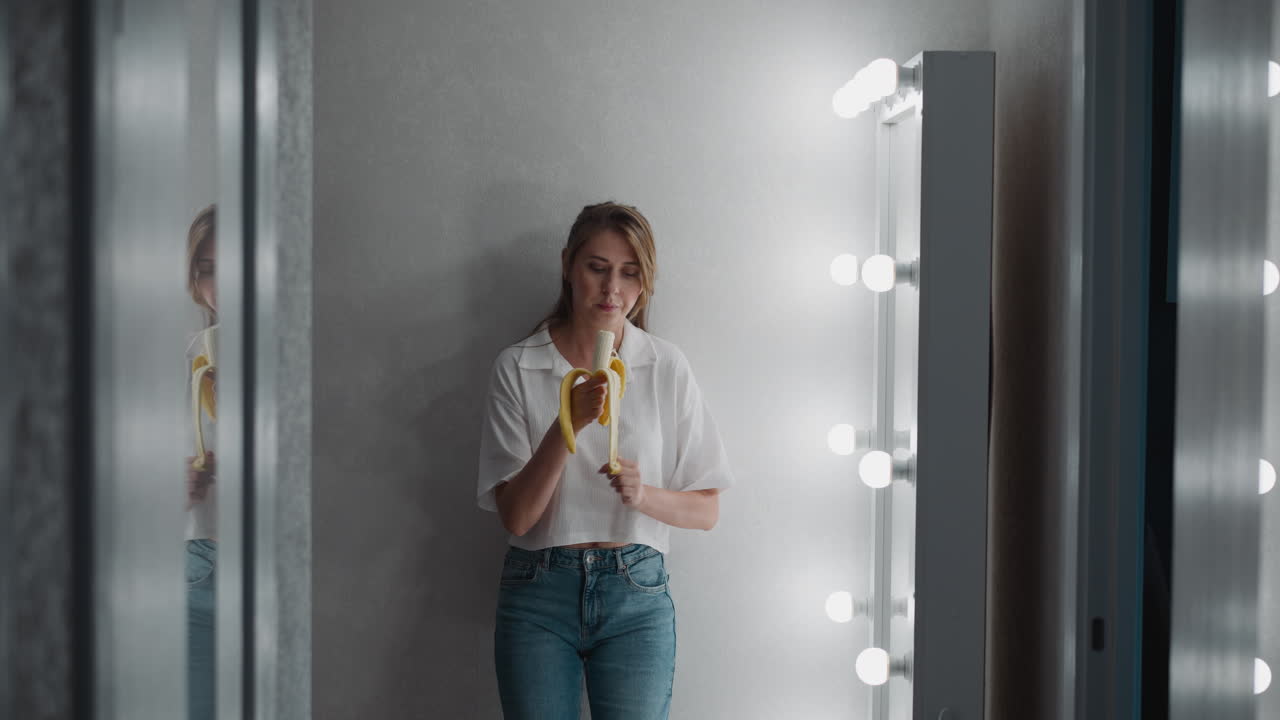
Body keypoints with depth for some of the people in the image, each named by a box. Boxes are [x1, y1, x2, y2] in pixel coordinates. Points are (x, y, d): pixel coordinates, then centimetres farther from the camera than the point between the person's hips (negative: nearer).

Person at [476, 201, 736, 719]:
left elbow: (706, 510, 4)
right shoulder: (517, 367, -1)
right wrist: (568, 425, -20)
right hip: (538, 596, 0)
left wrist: (642, 494, -16)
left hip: (637, 596, 1)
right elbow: (515, 516, -8)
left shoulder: (667, 367, 2)